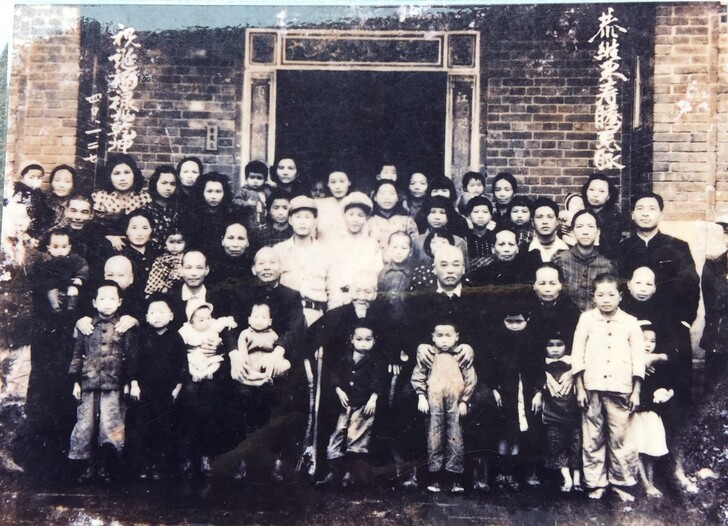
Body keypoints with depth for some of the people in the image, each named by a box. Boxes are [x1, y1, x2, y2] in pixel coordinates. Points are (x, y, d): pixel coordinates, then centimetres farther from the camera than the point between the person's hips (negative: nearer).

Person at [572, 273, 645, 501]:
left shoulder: (630, 322, 3)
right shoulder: (586, 319, 3)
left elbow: (638, 358, 5)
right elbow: (577, 354, 4)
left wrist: (636, 391, 2)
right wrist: (580, 388, 1)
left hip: (620, 389, -1)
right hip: (592, 388, 1)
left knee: (620, 438, 2)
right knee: (593, 439, 7)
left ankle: (622, 482, 16)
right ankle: (596, 483, 17)